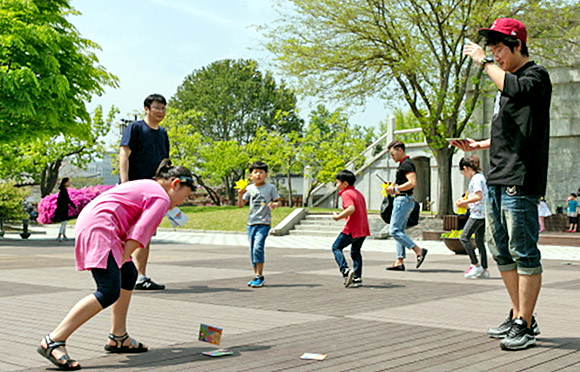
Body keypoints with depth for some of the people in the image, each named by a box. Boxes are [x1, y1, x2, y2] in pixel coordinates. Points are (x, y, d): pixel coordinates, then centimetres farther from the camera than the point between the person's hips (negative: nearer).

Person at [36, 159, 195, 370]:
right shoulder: (162, 198, -1)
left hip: (89, 224, 11)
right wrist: (121, 261, -9)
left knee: (129, 275, 20)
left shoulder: (146, 187, 28)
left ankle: (118, 338, 25)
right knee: (109, 292, -17)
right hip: (99, 229, -11)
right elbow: (138, 234, -12)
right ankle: (54, 341, -21)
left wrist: (120, 265, 18)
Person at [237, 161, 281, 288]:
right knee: (252, 250, 7)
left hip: (264, 222, -4)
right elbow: (240, 205, 10)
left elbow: (278, 201, 6)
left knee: (258, 247, -18)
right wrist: (240, 195, -8)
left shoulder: (270, 188, 1)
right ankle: (256, 276, 18)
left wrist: (274, 204, -16)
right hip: (251, 222, 4)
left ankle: (260, 276, -11)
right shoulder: (249, 188, 8)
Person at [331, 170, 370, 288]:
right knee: (355, 252, 21)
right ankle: (357, 278, 19)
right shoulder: (358, 193, 18)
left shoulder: (346, 194, -10)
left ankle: (345, 270, -12)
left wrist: (338, 217, -17)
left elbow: (351, 208, -27)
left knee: (336, 247, 5)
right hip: (363, 229, 9)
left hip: (352, 229, -9)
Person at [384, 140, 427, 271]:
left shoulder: (406, 164, -14)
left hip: (403, 200, -11)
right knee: (399, 231, 9)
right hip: (401, 200, 11)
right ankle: (400, 262, 10)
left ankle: (419, 250, -11)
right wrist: (394, 187, 15)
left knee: (394, 231, -11)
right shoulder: (404, 163, 18)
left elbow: (413, 183, -25)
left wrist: (395, 189, -18)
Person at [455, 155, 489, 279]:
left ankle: (475, 265, -8)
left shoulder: (475, 178, -12)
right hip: (483, 214, 10)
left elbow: (478, 196, -21)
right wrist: (466, 204, 20)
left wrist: (463, 202, -12)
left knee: (464, 237, -8)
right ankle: (484, 270, 9)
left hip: (477, 213, -10)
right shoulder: (481, 176, 18)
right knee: (479, 241, 9)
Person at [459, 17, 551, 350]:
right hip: (496, 179, 10)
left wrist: (484, 61, -18)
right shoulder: (507, 80, 21)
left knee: (524, 252, -7)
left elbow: (516, 89, -30)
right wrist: (479, 145, 19)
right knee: (502, 251, 13)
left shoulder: (536, 75, -5)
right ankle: (519, 317, 23)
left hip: (520, 180, -10)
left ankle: (524, 327, -2)